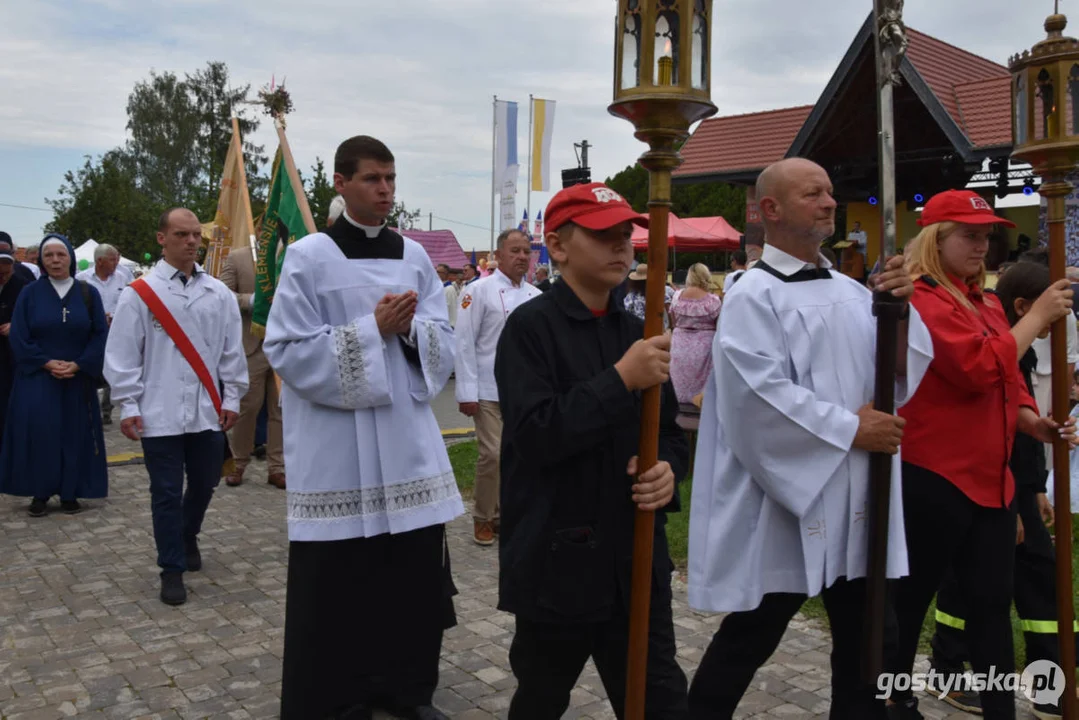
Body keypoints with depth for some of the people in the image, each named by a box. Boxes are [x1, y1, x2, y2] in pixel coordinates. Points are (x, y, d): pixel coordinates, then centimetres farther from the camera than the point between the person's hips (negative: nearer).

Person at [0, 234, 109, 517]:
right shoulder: (29, 293, 1)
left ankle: (69, 493, 13)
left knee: (74, 434, 3)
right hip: (37, 378, -1)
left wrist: (78, 365, -12)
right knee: (38, 432, -5)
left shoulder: (88, 294, 3)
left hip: (77, 379, 1)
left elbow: (101, 335, 0)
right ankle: (40, 493, 6)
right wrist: (46, 363, -14)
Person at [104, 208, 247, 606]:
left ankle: (188, 537, 43)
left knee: (205, 483, 16)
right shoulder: (140, 292, -4)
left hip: (207, 410, 3)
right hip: (159, 413, -3)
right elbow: (122, 353, -4)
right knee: (167, 492, 3)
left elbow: (232, 349, 9)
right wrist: (128, 405, -6)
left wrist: (231, 398, 7)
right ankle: (172, 570, 15)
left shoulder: (218, 293, 5)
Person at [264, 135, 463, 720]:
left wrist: (410, 329, -12)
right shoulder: (309, 257, -5)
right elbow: (288, 351, -10)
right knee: (336, 582, 3)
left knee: (415, 572, 10)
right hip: (337, 450, -4)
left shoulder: (414, 257, 9)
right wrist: (372, 330, -15)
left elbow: (444, 345, 9)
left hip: (408, 441, 4)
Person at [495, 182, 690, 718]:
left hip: (636, 559, 5)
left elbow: (669, 432, 15)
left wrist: (667, 468, -7)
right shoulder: (529, 326, -10)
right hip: (556, 562, -4)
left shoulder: (635, 331, 8)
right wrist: (621, 379, -24)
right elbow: (535, 435, -21)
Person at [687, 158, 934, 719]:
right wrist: (850, 430, -16)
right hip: (786, 501, -7)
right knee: (747, 641, 7)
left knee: (864, 644, 16)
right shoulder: (754, 296, -11)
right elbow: (759, 395, -22)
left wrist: (899, 310, -9)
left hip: (856, 502, 7)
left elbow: (902, 375, 8)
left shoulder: (852, 292, 10)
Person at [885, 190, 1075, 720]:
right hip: (932, 476, -8)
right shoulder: (921, 299, -13)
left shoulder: (984, 303, 14)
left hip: (988, 477, 8)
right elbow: (978, 368, -24)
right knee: (912, 596, 7)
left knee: (992, 600, 11)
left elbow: (1005, 378, 24)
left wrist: (1029, 418, 5)